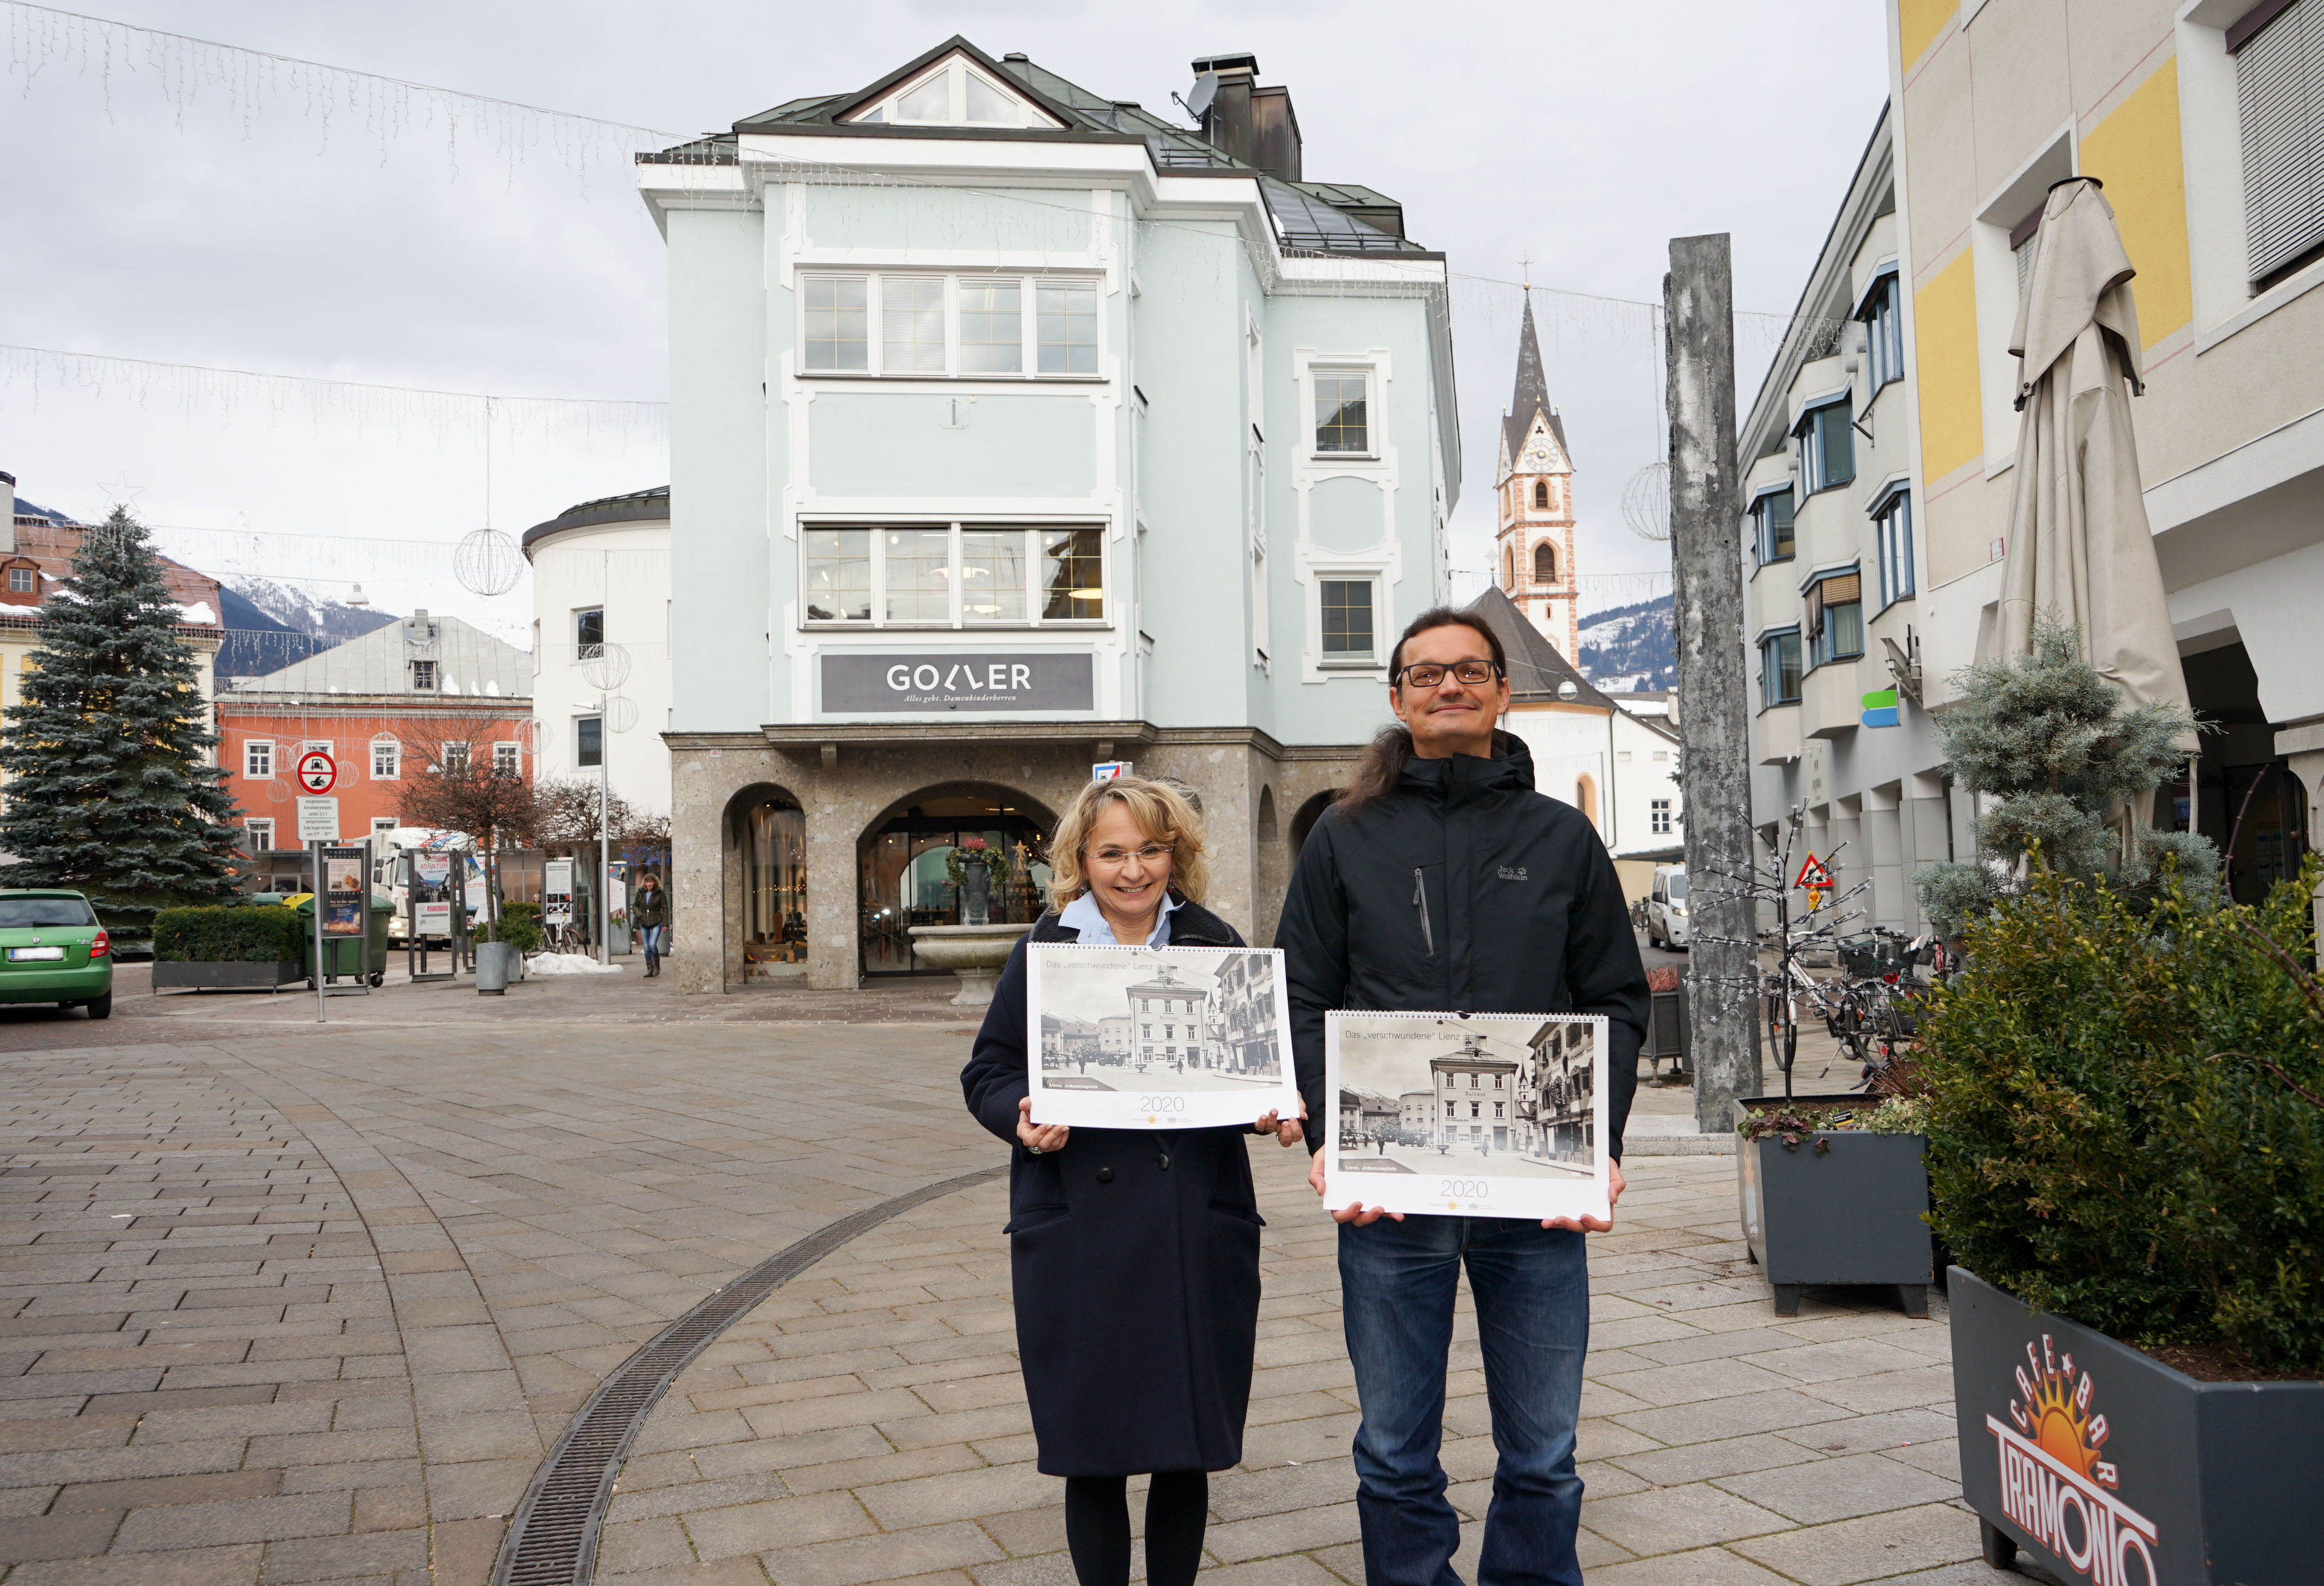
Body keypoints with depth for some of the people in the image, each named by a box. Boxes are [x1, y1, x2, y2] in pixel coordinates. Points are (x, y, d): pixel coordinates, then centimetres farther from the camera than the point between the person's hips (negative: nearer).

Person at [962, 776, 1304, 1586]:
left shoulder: (1214, 945, 7)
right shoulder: (1045, 949, 4)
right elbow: (987, 1070, 5)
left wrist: (1277, 1111, -8)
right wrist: (1023, 1116, -15)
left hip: (1198, 1230, 1)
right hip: (1078, 1235, -1)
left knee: (1189, 1443, 10)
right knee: (1093, 1452, 7)